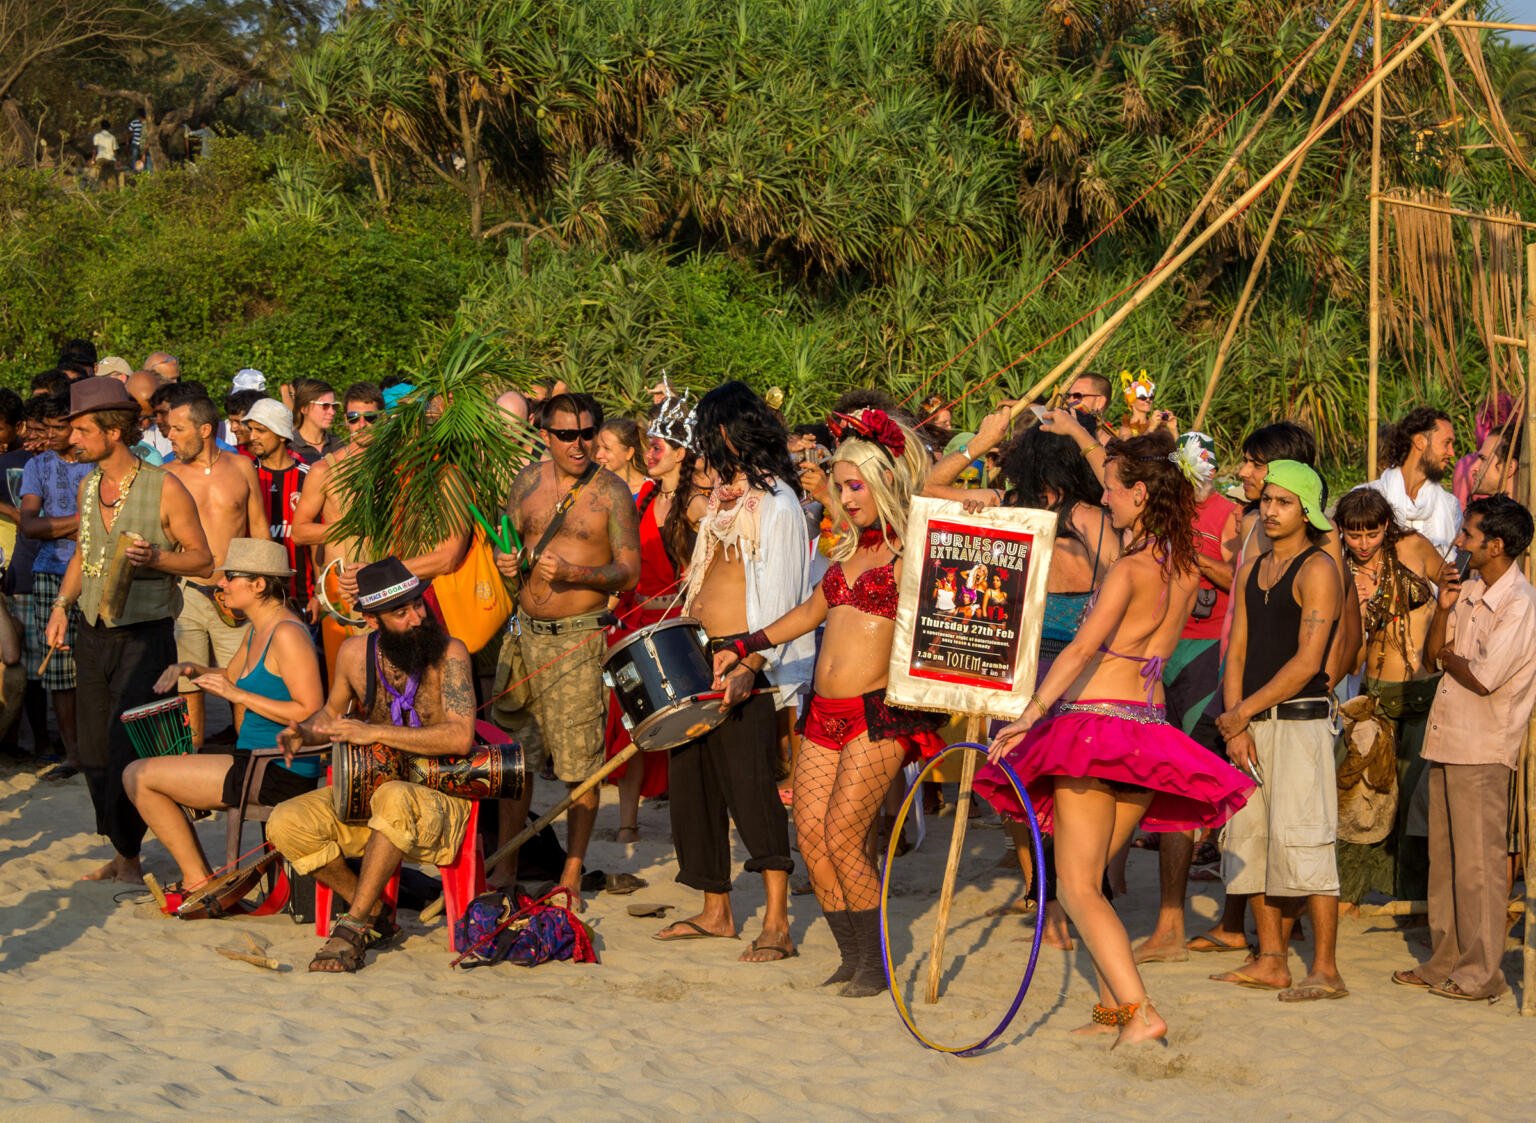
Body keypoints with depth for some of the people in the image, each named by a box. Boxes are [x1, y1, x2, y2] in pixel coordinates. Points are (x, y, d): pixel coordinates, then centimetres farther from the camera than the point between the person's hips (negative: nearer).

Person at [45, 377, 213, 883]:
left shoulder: (164, 488, -9)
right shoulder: (88, 486, 10)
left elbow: (202, 558, -5)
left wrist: (153, 558, -21)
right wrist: (62, 603, 10)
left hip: (144, 636, -6)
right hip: (93, 633, 6)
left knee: (127, 752, -9)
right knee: (94, 755, 7)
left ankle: (129, 859, 4)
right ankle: (119, 852, 19)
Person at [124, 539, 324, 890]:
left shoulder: (288, 634, -17)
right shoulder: (254, 631, 13)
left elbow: (311, 713, -24)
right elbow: (230, 676, 33)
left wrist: (238, 695, -21)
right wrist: (192, 670, 12)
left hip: (279, 775, -11)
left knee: (140, 776, -7)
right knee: (139, 774, 22)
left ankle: (199, 882, 1)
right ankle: (197, 879, 19)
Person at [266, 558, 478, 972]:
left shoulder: (448, 654, -12)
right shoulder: (356, 653, 2)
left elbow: (460, 737, -24)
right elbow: (332, 711, 22)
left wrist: (373, 732, -26)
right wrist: (305, 731, -2)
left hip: (440, 802, -5)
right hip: (369, 791, 5)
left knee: (394, 798, -40)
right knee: (285, 823, -17)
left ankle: (351, 928, -29)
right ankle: (375, 918, -2)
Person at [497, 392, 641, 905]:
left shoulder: (611, 492, -4)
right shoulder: (528, 481, 8)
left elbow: (630, 571, -6)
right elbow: (508, 539, 19)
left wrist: (574, 573, -21)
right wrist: (506, 561, -4)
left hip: (578, 636, -4)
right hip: (525, 630, 4)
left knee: (580, 764, -4)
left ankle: (572, 872, 7)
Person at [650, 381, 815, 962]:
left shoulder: (776, 504, -11)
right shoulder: (725, 496, 16)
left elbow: (778, 598, -17)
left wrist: (751, 665, -26)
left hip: (746, 672, -9)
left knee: (750, 789, -10)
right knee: (694, 784, 10)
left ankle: (777, 924, -6)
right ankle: (715, 912, 21)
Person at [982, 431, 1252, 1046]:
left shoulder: (1128, 569, -15)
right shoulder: (1185, 571, 8)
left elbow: (1082, 648, -28)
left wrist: (1029, 714, -35)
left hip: (1097, 718, -8)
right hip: (1152, 720, 8)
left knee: (1077, 888, -5)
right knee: (1090, 877, 20)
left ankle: (1140, 1012, -18)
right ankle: (1112, 1007, 18)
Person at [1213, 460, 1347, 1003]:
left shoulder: (1318, 569, -6)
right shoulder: (1251, 571, 16)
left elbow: (1306, 661, -13)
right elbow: (1237, 653, 13)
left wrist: (1245, 710, -11)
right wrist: (1235, 726, 0)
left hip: (1300, 720, -8)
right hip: (1252, 721, 8)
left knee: (1302, 842, -11)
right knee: (1252, 840, 8)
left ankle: (1325, 970, -9)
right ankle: (1270, 962, 15)